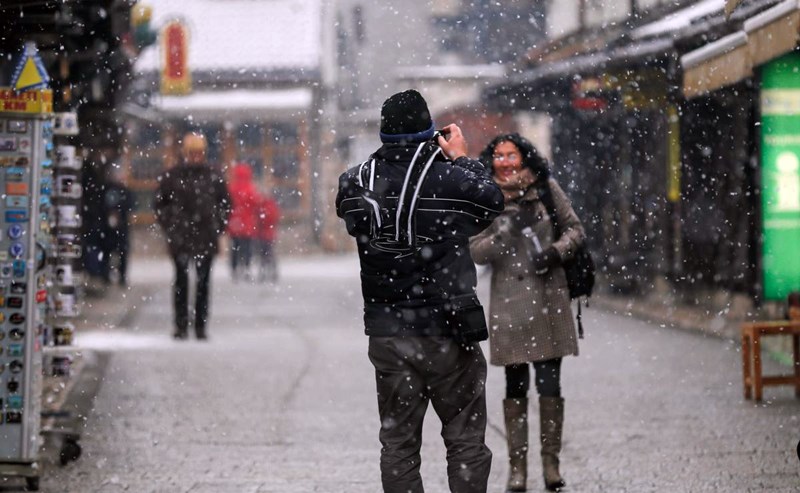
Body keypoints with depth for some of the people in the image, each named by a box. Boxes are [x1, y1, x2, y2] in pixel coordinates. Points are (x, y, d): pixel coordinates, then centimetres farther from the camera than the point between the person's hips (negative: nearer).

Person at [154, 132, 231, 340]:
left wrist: (218, 227, 4)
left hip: (207, 239, 1)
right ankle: (181, 325, 5)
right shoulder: (171, 176, 0)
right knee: (181, 282, 1)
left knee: (203, 283, 3)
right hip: (180, 239, -1)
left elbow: (226, 204, 13)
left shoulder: (213, 177, 4)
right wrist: (170, 227, 0)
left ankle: (201, 326, 9)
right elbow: (160, 204, 7)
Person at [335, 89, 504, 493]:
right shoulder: (450, 178, -13)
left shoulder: (356, 182, -3)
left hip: (386, 335, 3)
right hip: (446, 335, -3)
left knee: (398, 443, 10)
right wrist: (462, 159, 16)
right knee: (465, 440, 6)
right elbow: (493, 202, 5)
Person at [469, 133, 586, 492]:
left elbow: (575, 228, 11)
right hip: (510, 304, 0)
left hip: (549, 302, 0)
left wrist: (558, 250, -8)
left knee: (550, 385, -1)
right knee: (515, 388, 2)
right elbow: (476, 253, -3)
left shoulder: (546, 189, 4)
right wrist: (507, 228, -17)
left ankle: (551, 461, 10)